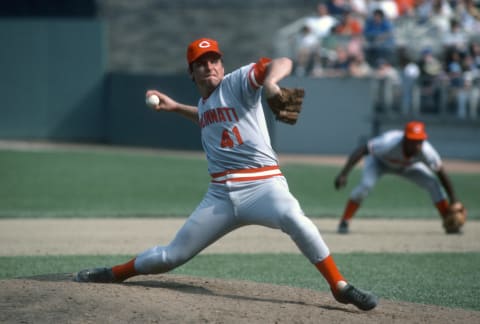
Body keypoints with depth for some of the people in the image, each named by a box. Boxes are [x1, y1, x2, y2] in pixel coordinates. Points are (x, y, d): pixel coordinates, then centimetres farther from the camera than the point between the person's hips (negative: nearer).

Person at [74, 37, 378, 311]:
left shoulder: (239, 81, -3)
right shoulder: (204, 104, 19)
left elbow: (283, 63, -19)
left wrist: (270, 80, -41)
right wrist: (175, 107, 35)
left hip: (262, 186, -6)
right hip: (220, 195, 6)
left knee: (292, 218, -38)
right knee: (172, 255, 8)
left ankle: (339, 286, -29)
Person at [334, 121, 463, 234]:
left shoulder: (426, 150, -35)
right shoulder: (389, 143, -45)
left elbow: (441, 174, -23)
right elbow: (361, 150, -43)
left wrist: (453, 201, -21)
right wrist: (344, 174, -51)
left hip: (408, 166, 3)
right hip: (379, 161, -3)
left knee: (434, 184, -13)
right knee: (366, 184, -30)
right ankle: (344, 222, -15)